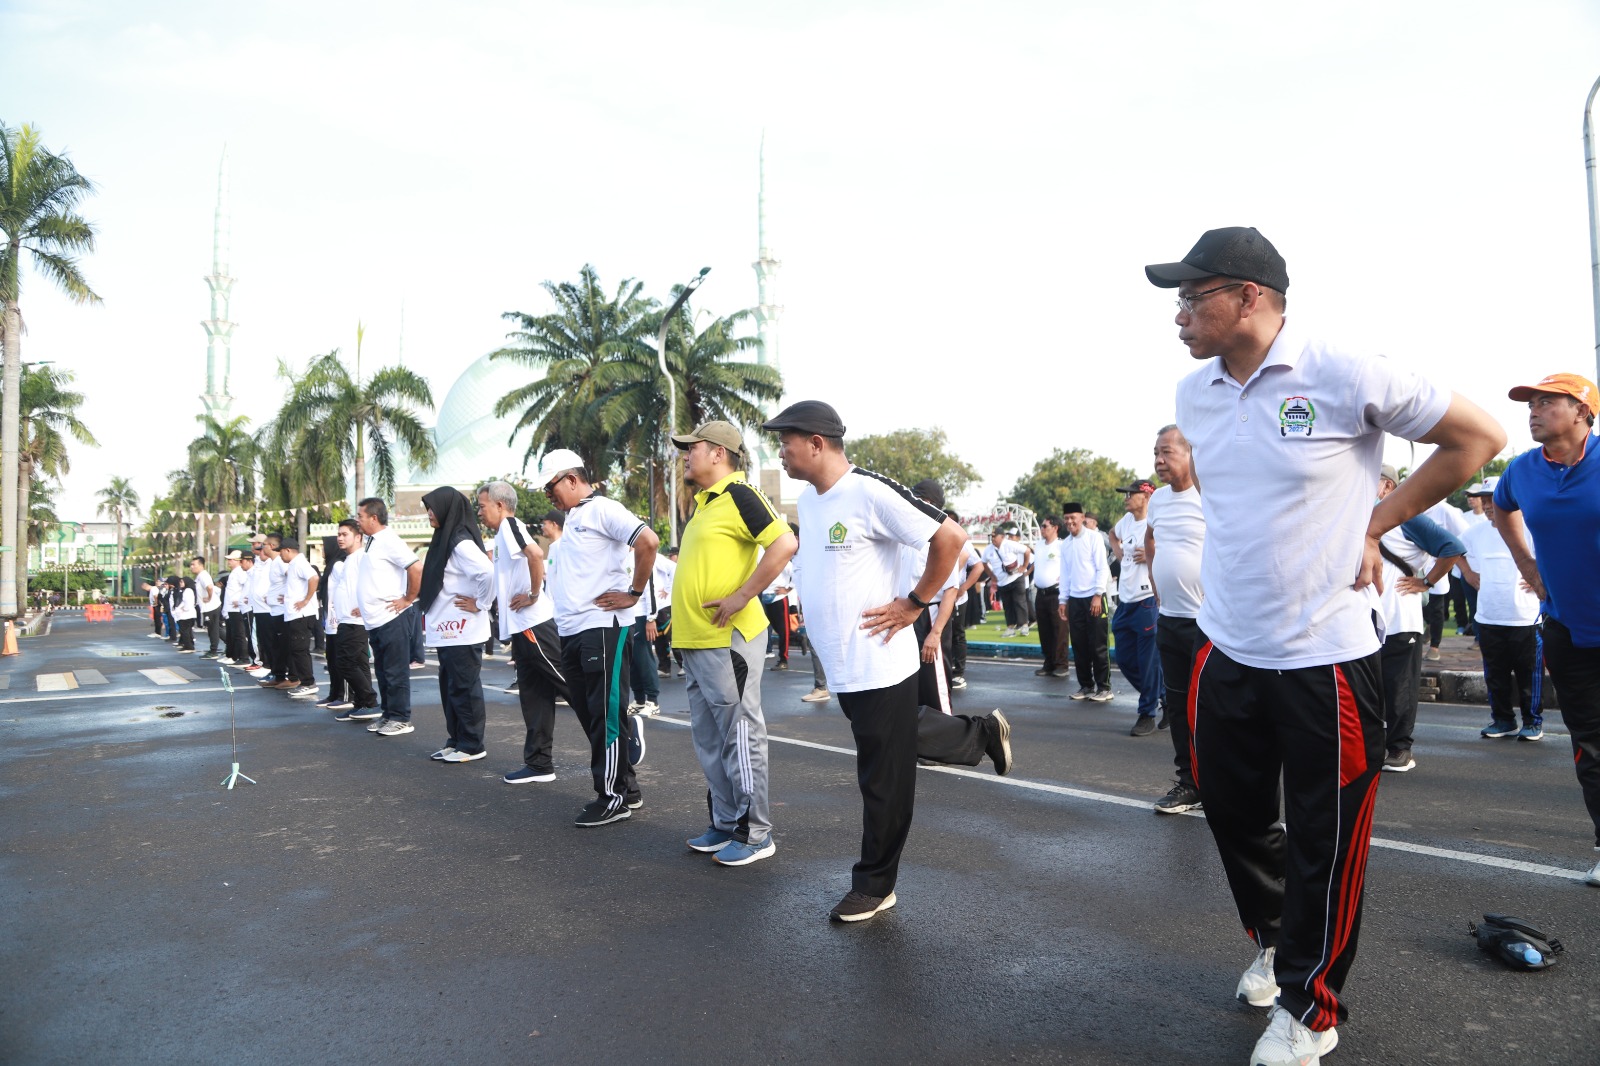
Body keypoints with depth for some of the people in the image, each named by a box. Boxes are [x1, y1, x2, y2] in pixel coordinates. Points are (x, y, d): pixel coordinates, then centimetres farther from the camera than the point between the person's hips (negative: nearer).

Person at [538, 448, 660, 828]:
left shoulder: (603, 510, -9)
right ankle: (626, 785, 24)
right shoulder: (572, 518, 18)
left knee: (605, 715, -3)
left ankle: (613, 797, 7)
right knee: (589, 714, 13)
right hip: (572, 630, 10)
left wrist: (634, 594, -17)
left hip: (601, 627, -9)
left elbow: (648, 541, -23)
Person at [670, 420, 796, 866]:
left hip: (728, 640, -10)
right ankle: (725, 825, 26)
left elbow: (785, 544, -23)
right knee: (710, 741, 15)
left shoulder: (738, 494, -12)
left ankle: (756, 834, 9)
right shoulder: (704, 502, 18)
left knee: (740, 736, -2)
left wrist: (742, 596, -23)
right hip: (695, 641, 10)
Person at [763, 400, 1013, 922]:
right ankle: (983, 737, 43)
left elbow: (950, 537, -18)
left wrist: (914, 604, -15)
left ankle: (874, 885, 19)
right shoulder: (806, 500, 9)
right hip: (840, 666, 9)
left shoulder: (870, 492, -18)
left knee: (882, 781, 4)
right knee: (902, 739, 24)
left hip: (879, 665, -9)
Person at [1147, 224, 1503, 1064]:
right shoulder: (1194, 395, 4)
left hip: (1325, 657, -5)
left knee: (1323, 844, 7)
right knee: (1234, 815, 18)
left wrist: (1371, 525, -5)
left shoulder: (1345, 376, -14)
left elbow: (1479, 437, -3)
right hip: (1226, 650, 6)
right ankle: (1271, 939, 45)